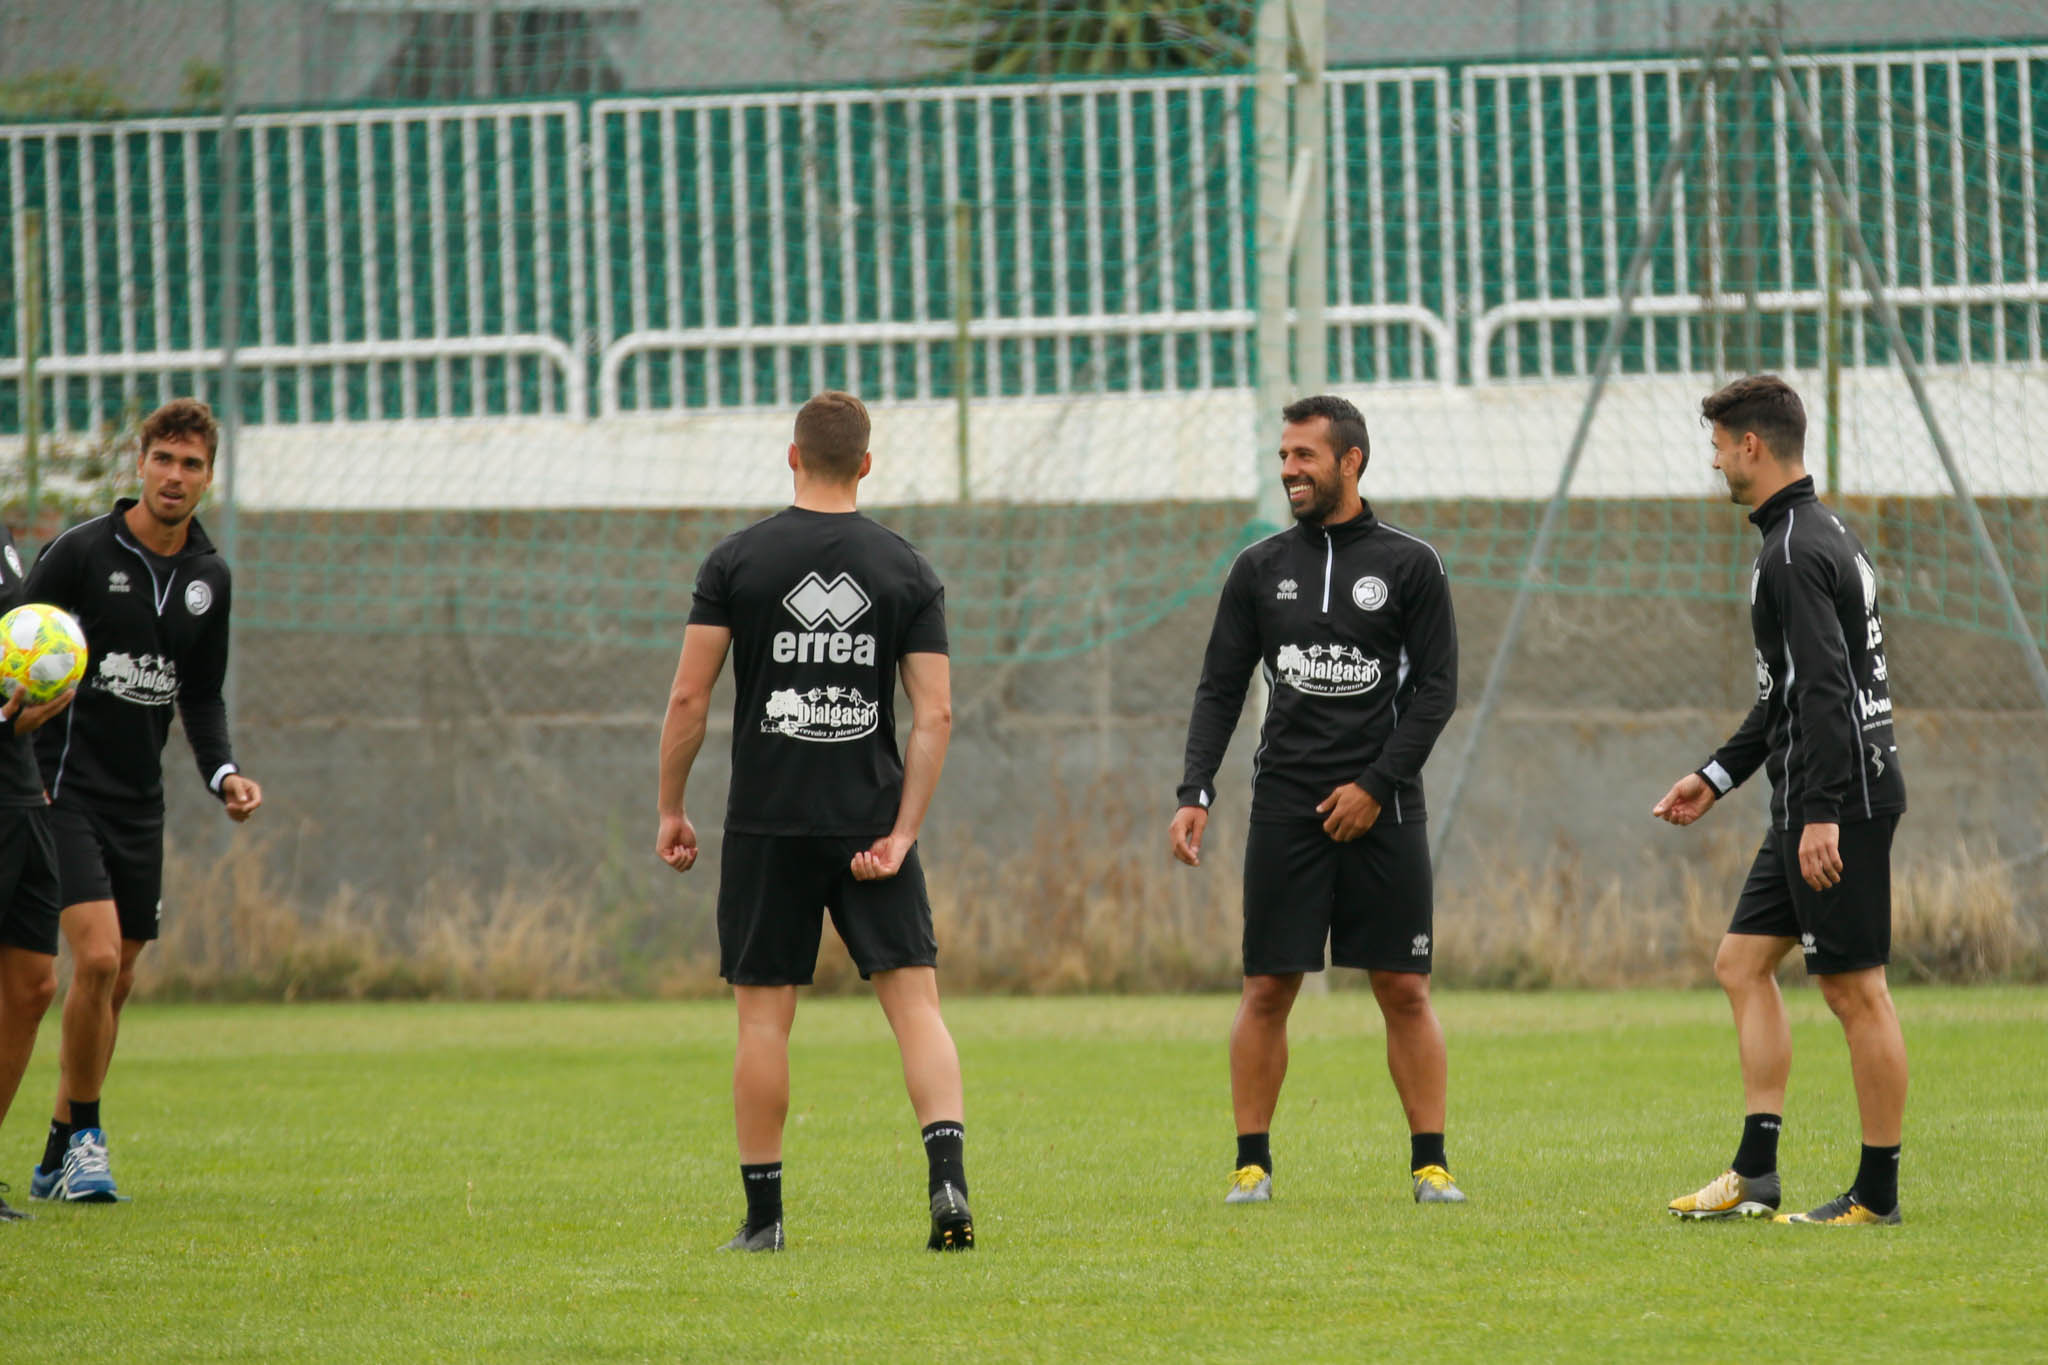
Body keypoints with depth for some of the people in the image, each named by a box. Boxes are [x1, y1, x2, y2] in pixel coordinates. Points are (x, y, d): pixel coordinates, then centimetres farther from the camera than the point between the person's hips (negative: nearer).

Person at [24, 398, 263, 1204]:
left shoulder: (209, 578, 8)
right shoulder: (82, 552, -10)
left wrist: (224, 775, 1)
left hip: (140, 803, 6)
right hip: (64, 793, -6)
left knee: (117, 982, 8)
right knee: (97, 959, -19)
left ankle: (60, 1159, 19)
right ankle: (82, 1136, -5)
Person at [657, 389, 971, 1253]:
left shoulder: (737, 560, -2)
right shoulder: (906, 570, 3)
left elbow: (689, 697, -4)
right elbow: (935, 714, -3)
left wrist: (671, 810, 6)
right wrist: (902, 833, -3)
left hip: (767, 824, -1)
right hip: (871, 821, 1)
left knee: (763, 1016, 6)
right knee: (915, 1002, 0)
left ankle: (762, 1215, 8)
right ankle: (948, 1181, -17)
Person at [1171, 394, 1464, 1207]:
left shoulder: (1410, 566, 4)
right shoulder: (1260, 570, 10)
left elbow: (1436, 688, 1)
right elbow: (1220, 689, 10)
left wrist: (1376, 786, -8)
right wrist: (1195, 794, -2)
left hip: (1382, 806, -2)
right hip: (1286, 805, 2)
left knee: (1405, 989, -1)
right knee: (1267, 988, -2)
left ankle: (1430, 1162, 4)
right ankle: (1252, 1163, 4)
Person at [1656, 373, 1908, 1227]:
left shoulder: (1796, 553, -16)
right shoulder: (1820, 534, 18)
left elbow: (1824, 690, -24)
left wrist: (1822, 813, -27)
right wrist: (1719, 776, 28)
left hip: (1841, 803, -11)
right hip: (1812, 806, 11)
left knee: (1854, 989, -6)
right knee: (1743, 962, 12)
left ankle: (1878, 1191, -2)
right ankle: (1756, 1173, 11)